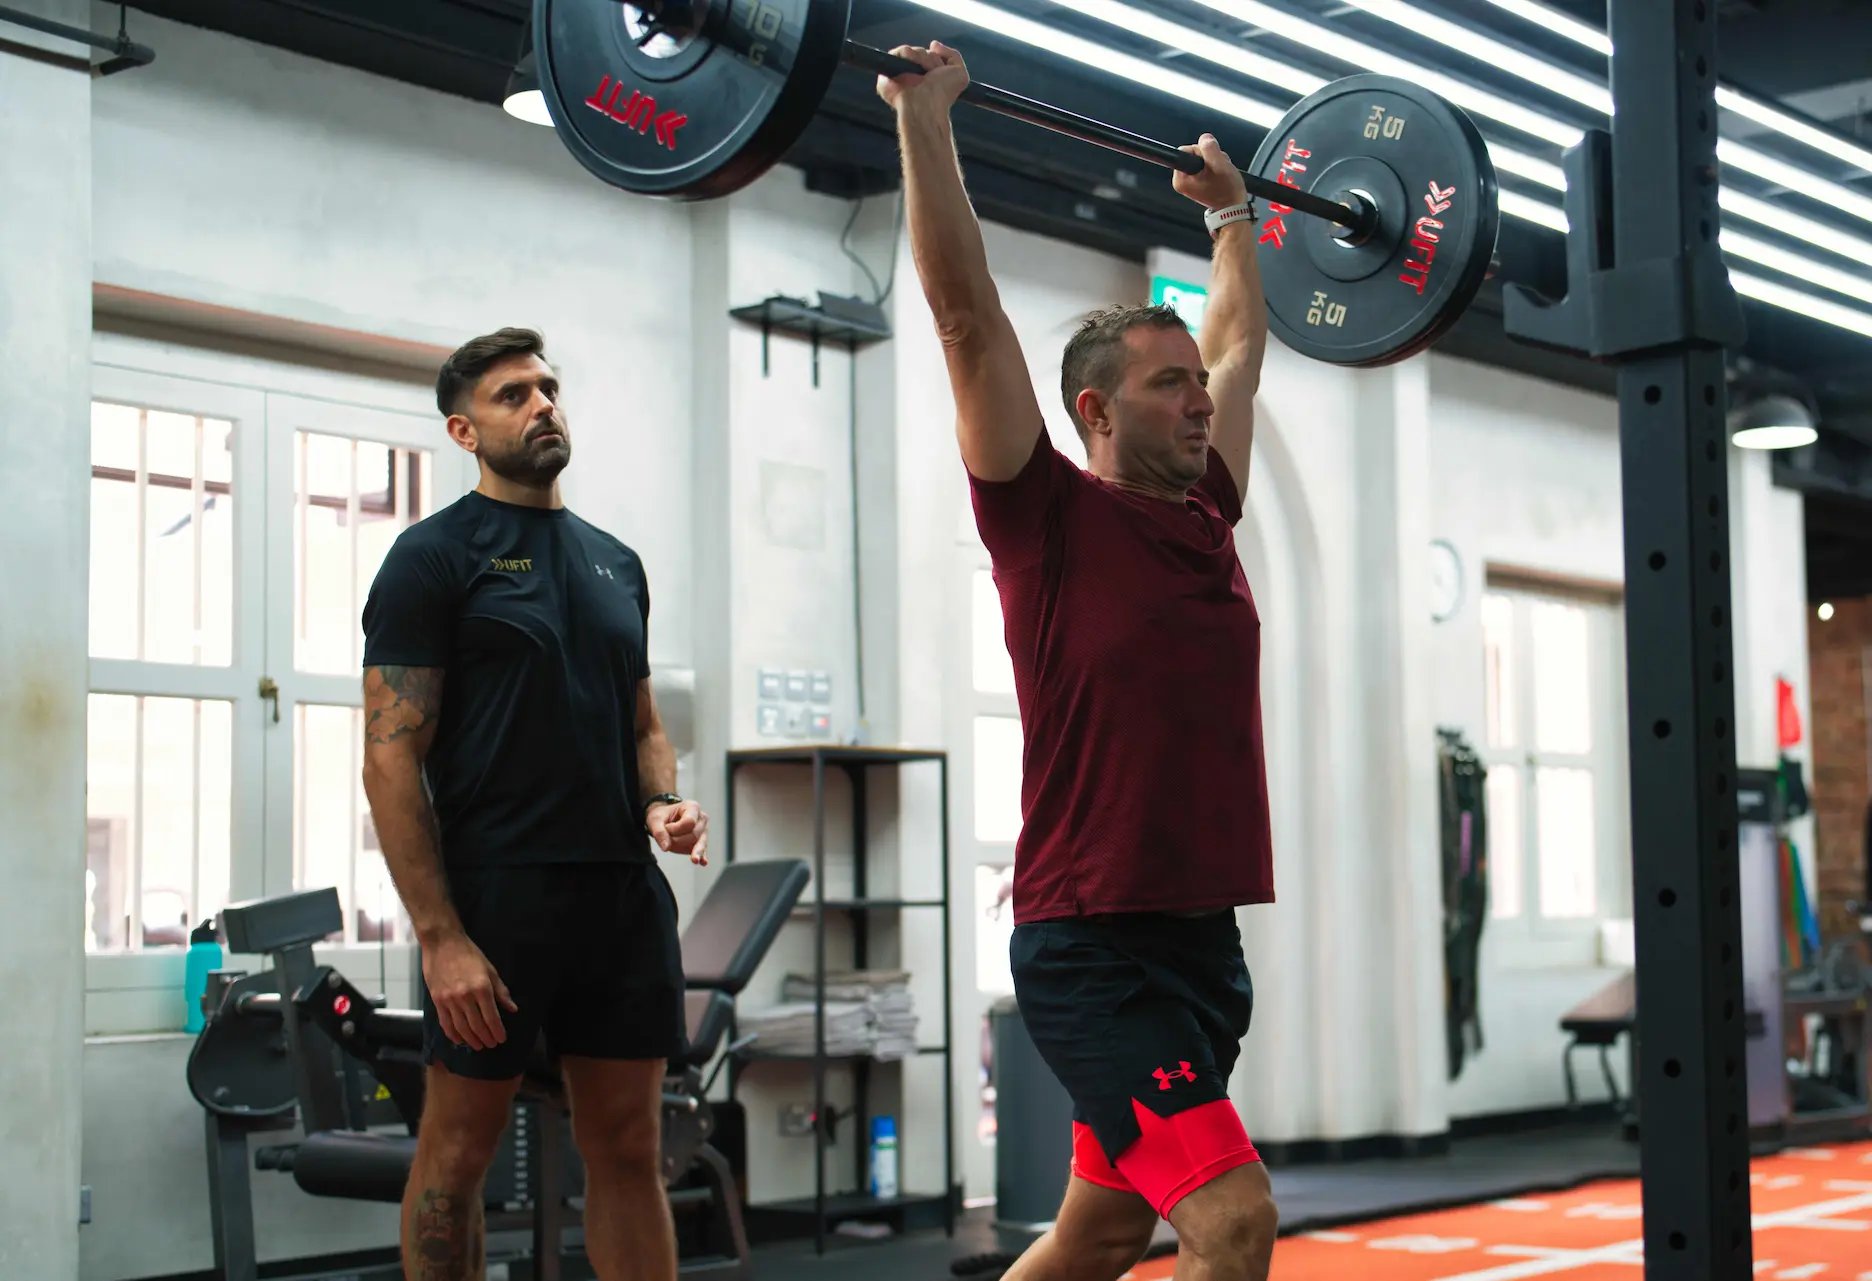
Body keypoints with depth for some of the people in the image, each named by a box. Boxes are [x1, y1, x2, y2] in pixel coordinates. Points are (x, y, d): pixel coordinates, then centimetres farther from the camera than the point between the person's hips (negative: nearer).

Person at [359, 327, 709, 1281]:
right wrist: (440, 937, -17)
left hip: (624, 891, 6)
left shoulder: (615, 563, 16)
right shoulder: (434, 555, -3)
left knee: (629, 1149, 9)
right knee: (458, 1149, 3)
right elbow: (392, 758, -10)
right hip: (497, 892, -5)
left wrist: (663, 804, 0)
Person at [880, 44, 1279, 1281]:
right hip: (1095, 947, -8)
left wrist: (1234, 213, 37)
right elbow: (967, 309, -8)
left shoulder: (1207, 516, 12)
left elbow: (1240, 341, 28)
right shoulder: (1050, 517, -5)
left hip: (1203, 942, 8)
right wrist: (924, 119, -6)